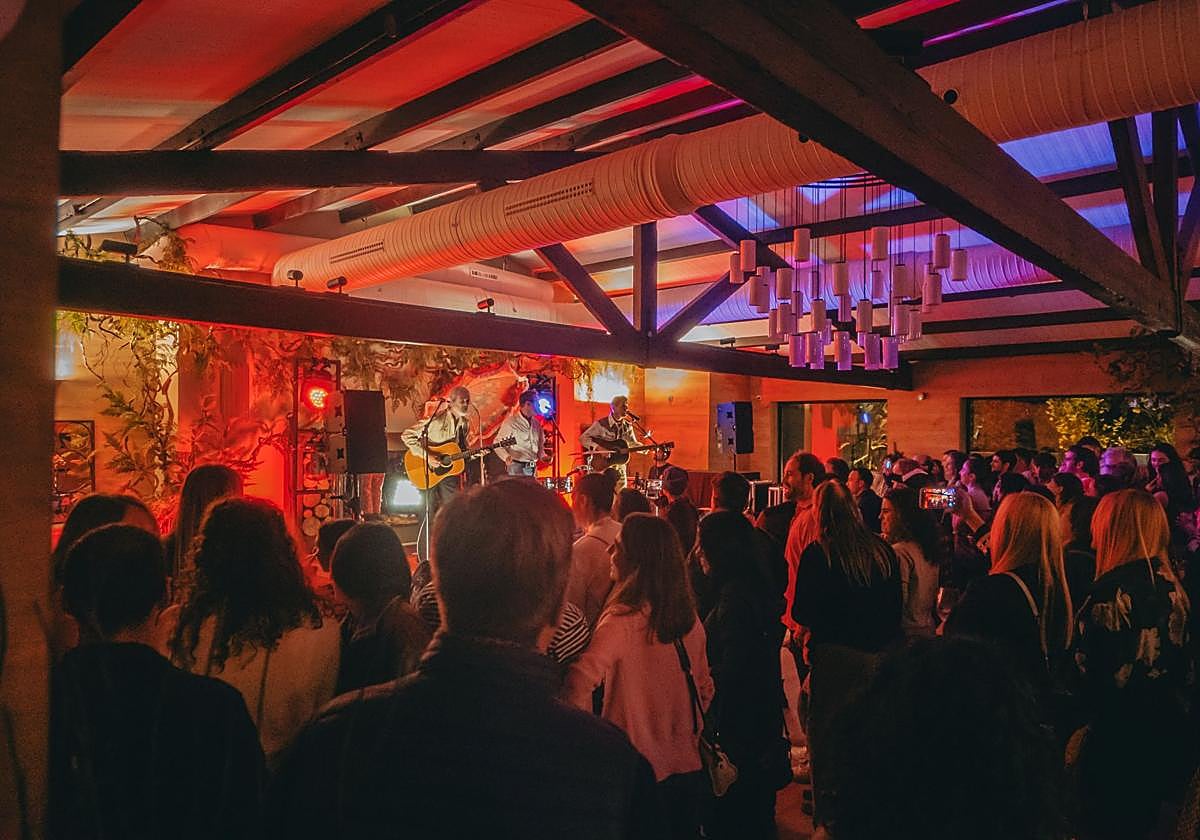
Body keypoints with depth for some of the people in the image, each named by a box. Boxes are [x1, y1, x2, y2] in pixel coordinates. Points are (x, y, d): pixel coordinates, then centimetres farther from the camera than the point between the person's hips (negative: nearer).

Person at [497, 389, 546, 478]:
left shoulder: (536, 423, 10)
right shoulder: (510, 422, -10)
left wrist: (543, 456, 3)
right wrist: (506, 457, -23)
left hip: (533, 468, 7)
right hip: (517, 467, -6)